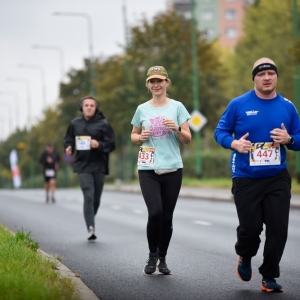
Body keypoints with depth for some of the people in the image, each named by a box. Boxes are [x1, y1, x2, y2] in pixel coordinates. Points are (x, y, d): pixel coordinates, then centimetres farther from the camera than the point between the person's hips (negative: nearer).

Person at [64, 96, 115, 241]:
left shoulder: (103, 124, 0)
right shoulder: (75, 123, 6)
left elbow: (111, 144, -1)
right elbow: (68, 141, 17)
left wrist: (99, 145, -18)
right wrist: (68, 148, -5)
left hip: (99, 166, 1)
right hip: (83, 166, -1)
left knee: (96, 198, 8)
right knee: (88, 196, -15)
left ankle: (90, 224, 28)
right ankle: (90, 228, -18)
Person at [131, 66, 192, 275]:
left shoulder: (177, 107, 3)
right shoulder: (142, 109, 7)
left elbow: (188, 139, 3)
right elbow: (133, 136, 18)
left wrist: (177, 128, -17)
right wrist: (140, 137, -5)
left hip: (172, 169, 0)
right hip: (148, 169, 0)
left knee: (167, 217, 3)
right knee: (155, 213, -15)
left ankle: (162, 258, 20)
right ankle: (152, 255, 6)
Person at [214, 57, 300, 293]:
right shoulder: (239, 104, -4)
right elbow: (220, 131, 2)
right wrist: (234, 143, -18)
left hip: (277, 179, 2)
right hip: (246, 179, -2)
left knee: (278, 229, -3)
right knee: (250, 227, 1)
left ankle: (269, 277, 12)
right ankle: (245, 258, 35)